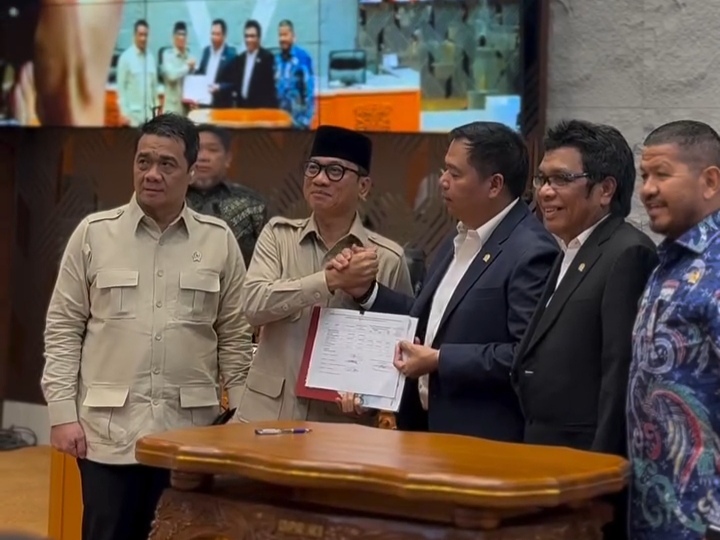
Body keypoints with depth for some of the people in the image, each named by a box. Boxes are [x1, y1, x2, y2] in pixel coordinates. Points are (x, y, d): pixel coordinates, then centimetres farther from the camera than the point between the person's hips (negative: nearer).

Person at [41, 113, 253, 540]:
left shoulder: (219, 240, 4)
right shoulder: (94, 233, 2)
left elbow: (235, 337, 8)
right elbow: (64, 328, 3)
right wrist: (63, 412, -3)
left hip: (191, 431, 1)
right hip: (109, 430, -1)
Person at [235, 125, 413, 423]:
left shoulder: (388, 258, 0)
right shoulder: (278, 234, 5)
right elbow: (254, 304, -11)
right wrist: (332, 280, -19)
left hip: (342, 422, -1)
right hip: (268, 414, 1)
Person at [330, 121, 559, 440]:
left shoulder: (532, 252, -18)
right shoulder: (459, 242, 13)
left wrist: (440, 360, -20)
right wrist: (366, 292, 10)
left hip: (485, 443, -9)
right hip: (428, 427, 9)